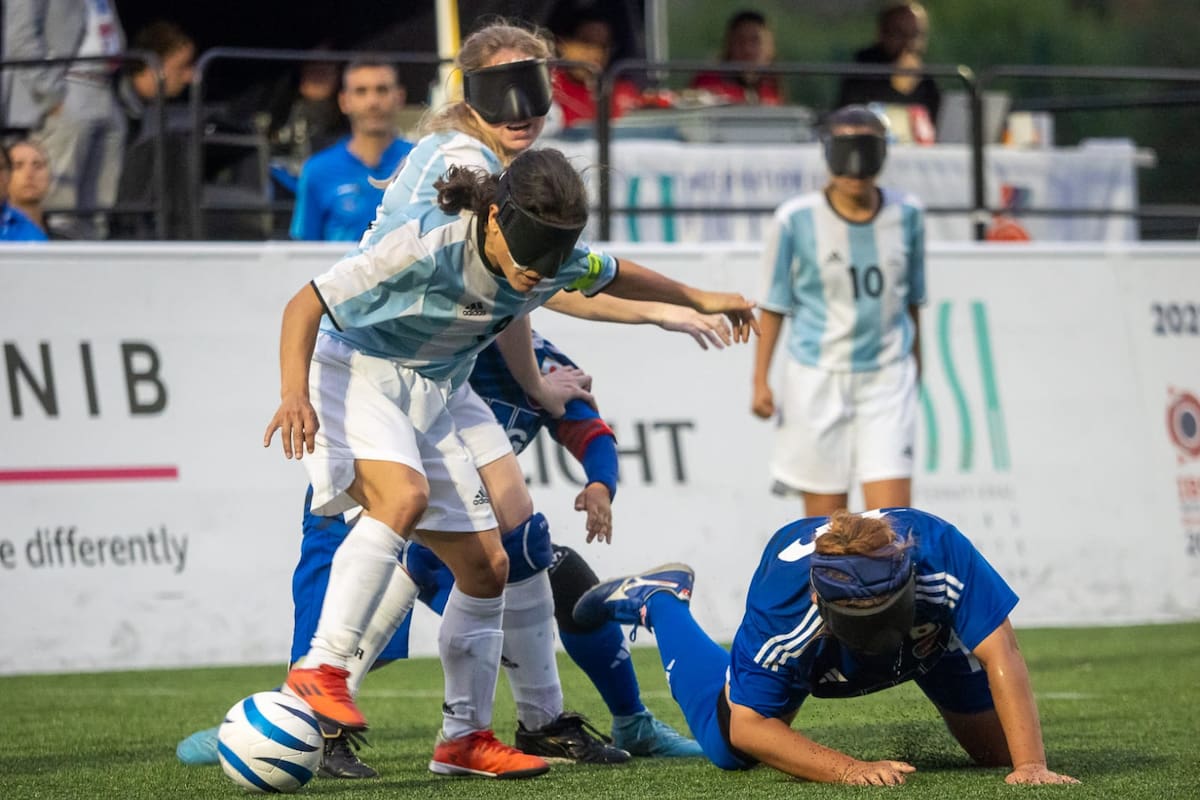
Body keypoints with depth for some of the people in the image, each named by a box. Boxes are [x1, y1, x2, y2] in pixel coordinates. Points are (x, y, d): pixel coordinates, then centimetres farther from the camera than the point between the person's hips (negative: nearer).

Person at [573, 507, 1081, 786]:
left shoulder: (941, 553, -48)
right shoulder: (783, 608, -47)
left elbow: (1000, 656, -50)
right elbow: (747, 726, -40)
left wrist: (1030, 764, -62)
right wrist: (848, 770, -53)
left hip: (930, 630, 1)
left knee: (999, 750, 3)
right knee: (728, 750, 13)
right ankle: (660, 602, 35)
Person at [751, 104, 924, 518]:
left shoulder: (906, 215, 2)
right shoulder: (796, 219, -6)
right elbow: (774, 305, 0)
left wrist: (915, 368, 19)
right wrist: (760, 381, -3)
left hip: (887, 379, 2)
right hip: (818, 378, -2)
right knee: (825, 518, 1)